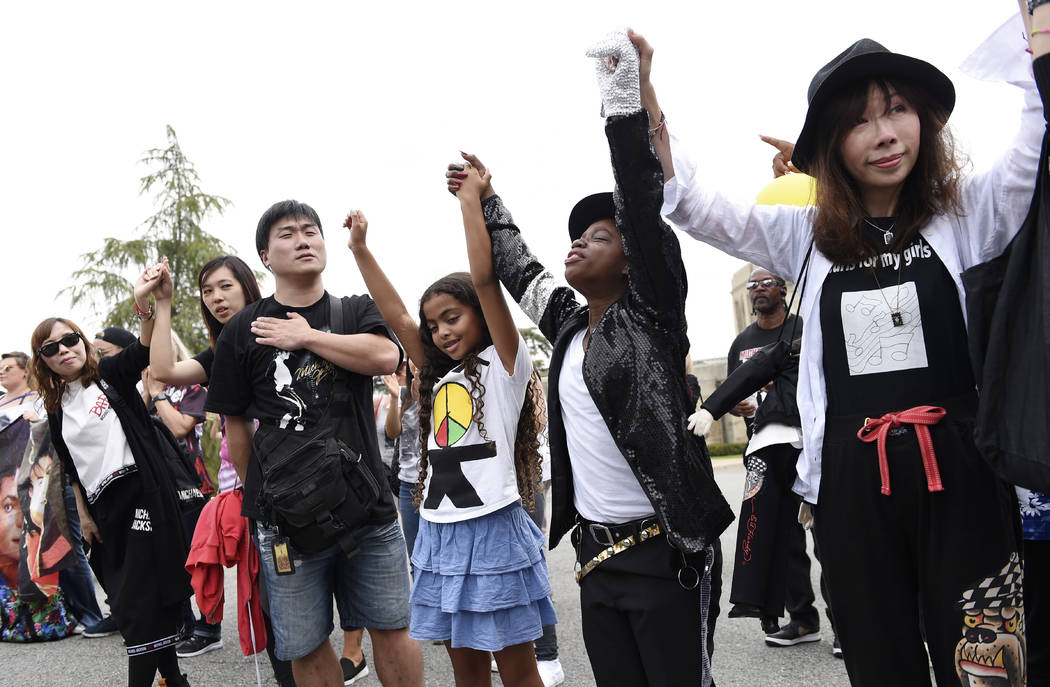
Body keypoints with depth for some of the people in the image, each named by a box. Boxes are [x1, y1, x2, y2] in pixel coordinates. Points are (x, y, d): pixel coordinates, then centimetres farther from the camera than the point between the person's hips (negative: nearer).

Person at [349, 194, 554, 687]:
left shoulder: (505, 364, -2)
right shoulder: (439, 377, 16)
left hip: (493, 531, -6)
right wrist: (360, 249, 11)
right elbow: (397, 317, 12)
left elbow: (485, 279, -14)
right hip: (439, 533, 7)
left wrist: (470, 199, -12)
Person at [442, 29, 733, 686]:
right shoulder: (569, 323, 13)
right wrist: (486, 200, 35)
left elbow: (641, 211, -17)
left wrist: (625, 98, -22)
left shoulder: (651, 313, -5)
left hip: (661, 551, -7)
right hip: (595, 552, 7)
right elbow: (519, 269, 29)